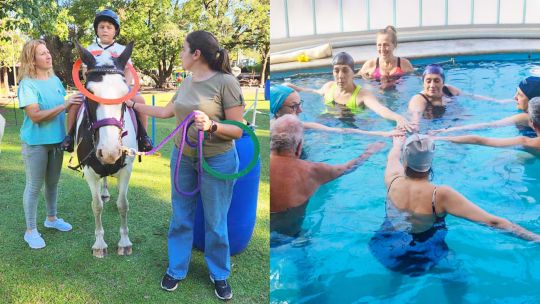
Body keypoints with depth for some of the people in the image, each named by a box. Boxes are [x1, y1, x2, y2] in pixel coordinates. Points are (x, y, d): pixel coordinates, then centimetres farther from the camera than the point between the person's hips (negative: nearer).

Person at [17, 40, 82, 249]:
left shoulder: (55, 80, 4)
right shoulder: (27, 84, -15)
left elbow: (63, 108, 13)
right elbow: (36, 116, -24)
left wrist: (75, 102, -5)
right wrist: (64, 105, -27)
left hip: (57, 140, 6)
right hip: (36, 142, -6)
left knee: (53, 182, 19)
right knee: (34, 186, 4)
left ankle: (52, 218, 38)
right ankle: (31, 230, 16)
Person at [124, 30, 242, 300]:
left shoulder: (226, 82, -17)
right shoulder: (187, 81, 4)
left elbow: (238, 130, -16)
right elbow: (166, 112, 18)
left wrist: (211, 125, -31)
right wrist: (133, 105, 22)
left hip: (217, 160, -6)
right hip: (182, 157, 6)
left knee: (215, 222, 7)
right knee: (180, 217, 15)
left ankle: (219, 275, 28)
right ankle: (176, 269, 33)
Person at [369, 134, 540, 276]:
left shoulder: (393, 181, -16)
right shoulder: (441, 195, -28)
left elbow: (393, 157, 10)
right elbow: (492, 222, -28)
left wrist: (397, 144, 32)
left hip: (387, 251, 4)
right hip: (422, 261, -4)